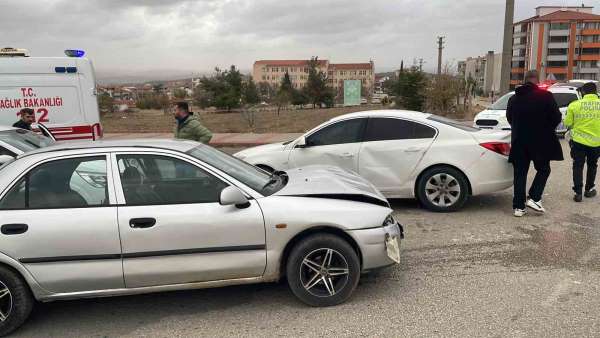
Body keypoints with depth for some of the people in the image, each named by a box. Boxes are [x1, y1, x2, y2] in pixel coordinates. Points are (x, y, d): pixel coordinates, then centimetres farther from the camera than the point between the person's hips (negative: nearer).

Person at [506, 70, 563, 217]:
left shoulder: (514, 98, 5)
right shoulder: (546, 96, -9)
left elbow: (509, 118, 14)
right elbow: (557, 117, -7)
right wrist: (547, 129, 11)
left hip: (519, 142, 4)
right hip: (541, 141, -3)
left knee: (520, 173, 8)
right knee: (543, 170, 15)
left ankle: (519, 206, 8)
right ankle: (534, 198, 2)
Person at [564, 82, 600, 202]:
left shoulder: (574, 105, -10)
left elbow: (568, 123, -5)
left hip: (579, 141, -2)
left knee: (578, 166, 7)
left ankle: (578, 192, 0)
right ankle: (589, 190, 29)